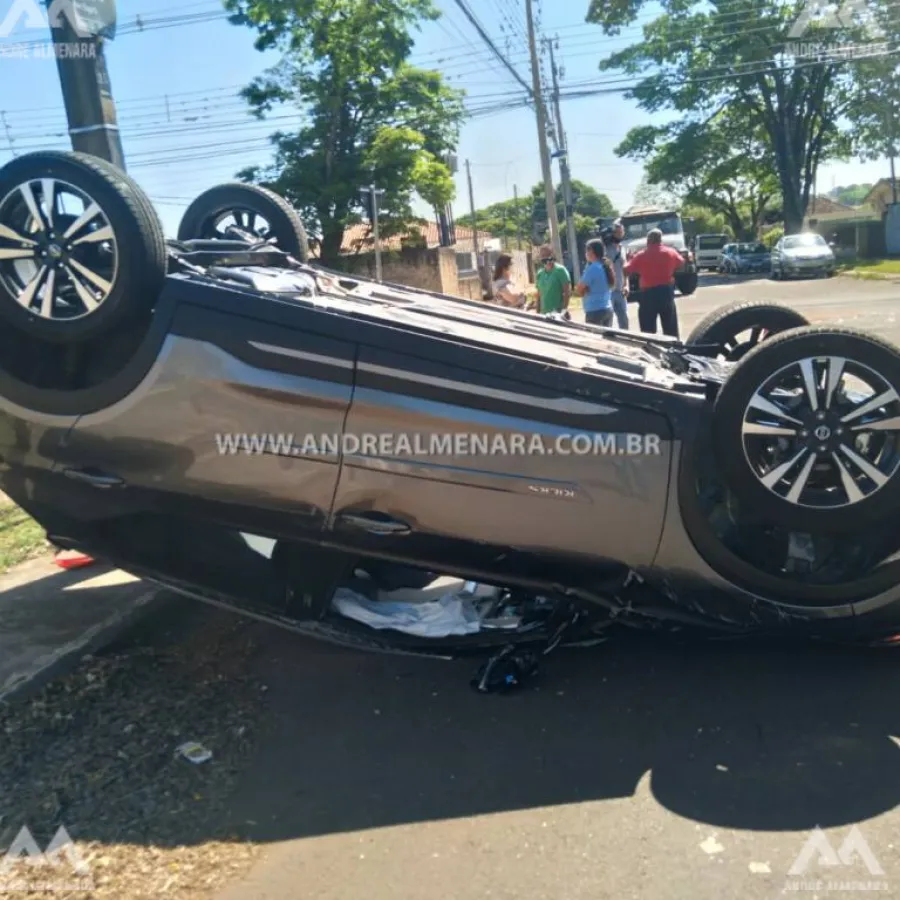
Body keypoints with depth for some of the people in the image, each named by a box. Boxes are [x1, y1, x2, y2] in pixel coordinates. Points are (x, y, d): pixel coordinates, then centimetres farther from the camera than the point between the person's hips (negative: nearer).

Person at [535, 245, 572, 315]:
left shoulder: (560, 270, -4)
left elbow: (567, 292, -8)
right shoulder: (540, 274, 12)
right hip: (544, 314, 6)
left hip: (558, 313, -5)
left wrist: (564, 310, -16)